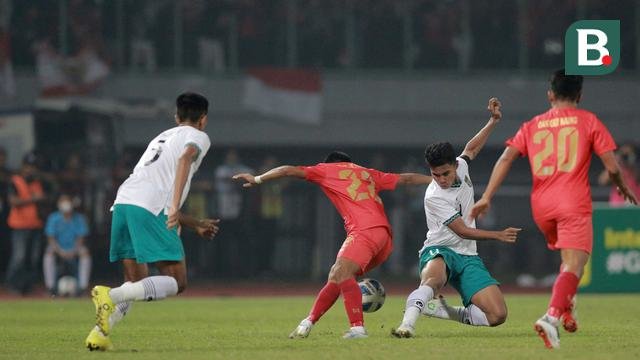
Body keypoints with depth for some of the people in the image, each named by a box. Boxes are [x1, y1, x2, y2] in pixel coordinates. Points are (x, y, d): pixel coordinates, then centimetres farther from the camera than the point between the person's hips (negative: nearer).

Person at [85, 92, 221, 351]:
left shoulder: (162, 138, 35)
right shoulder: (198, 137, 13)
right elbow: (185, 158, -12)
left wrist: (196, 225, 46)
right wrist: (175, 206, -23)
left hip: (123, 202, 7)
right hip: (150, 208, -7)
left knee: (136, 281, 17)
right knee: (177, 282, -4)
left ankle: (99, 333, 0)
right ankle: (111, 296, -22)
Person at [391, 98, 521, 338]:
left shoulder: (460, 168, 4)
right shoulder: (434, 197, -15)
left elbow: (470, 149, 30)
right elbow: (463, 231, -11)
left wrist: (493, 122, 29)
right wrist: (499, 236, -6)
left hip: (467, 256, 6)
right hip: (439, 252, -6)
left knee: (497, 315, -13)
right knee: (433, 278, -46)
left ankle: (442, 310, 2)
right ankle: (408, 323, -60)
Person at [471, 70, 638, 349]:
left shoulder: (532, 126, 15)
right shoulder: (589, 121, 6)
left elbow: (506, 158, 3)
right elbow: (612, 166, 2)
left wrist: (487, 197, 0)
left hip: (541, 206, 5)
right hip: (574, 205, -5)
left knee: (569, 259, 28)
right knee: (574, 266, -13)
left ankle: (567, 308, 14)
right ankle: (552, 316, -35)